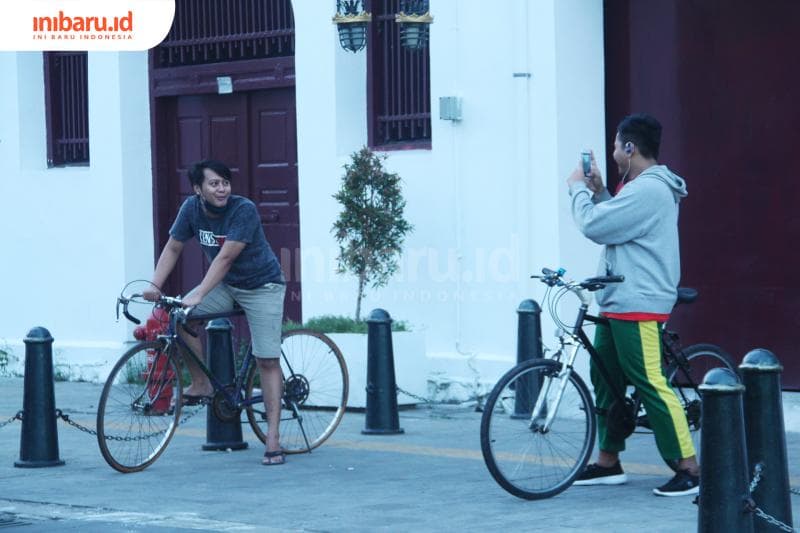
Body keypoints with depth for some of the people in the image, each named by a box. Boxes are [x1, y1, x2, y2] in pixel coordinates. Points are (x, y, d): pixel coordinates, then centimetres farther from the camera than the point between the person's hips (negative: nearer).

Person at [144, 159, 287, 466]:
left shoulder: (244, 210, -26)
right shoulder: (192, 208, -10)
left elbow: (225, 257, -31)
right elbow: (173, 248, -2)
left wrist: (198, 295, -37)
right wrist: (155, 286, -15)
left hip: (261, 286, -5)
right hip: (225, 285, 5)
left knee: (267, 361, -10)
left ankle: (273, 438, -9)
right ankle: (201, 384, -2)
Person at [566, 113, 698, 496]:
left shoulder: (647, 190, -19)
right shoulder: (644, 187, 17)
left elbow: (593, 226, -20)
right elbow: (613, 222, 21)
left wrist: (578, 189, -4)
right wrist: (598, 190, 10)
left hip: (638, 305, -11)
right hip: (618, 302, 11)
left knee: (650, 384, -11)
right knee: (604, 378, 15)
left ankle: (689, 468, -8)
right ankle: (608, 463, 22)